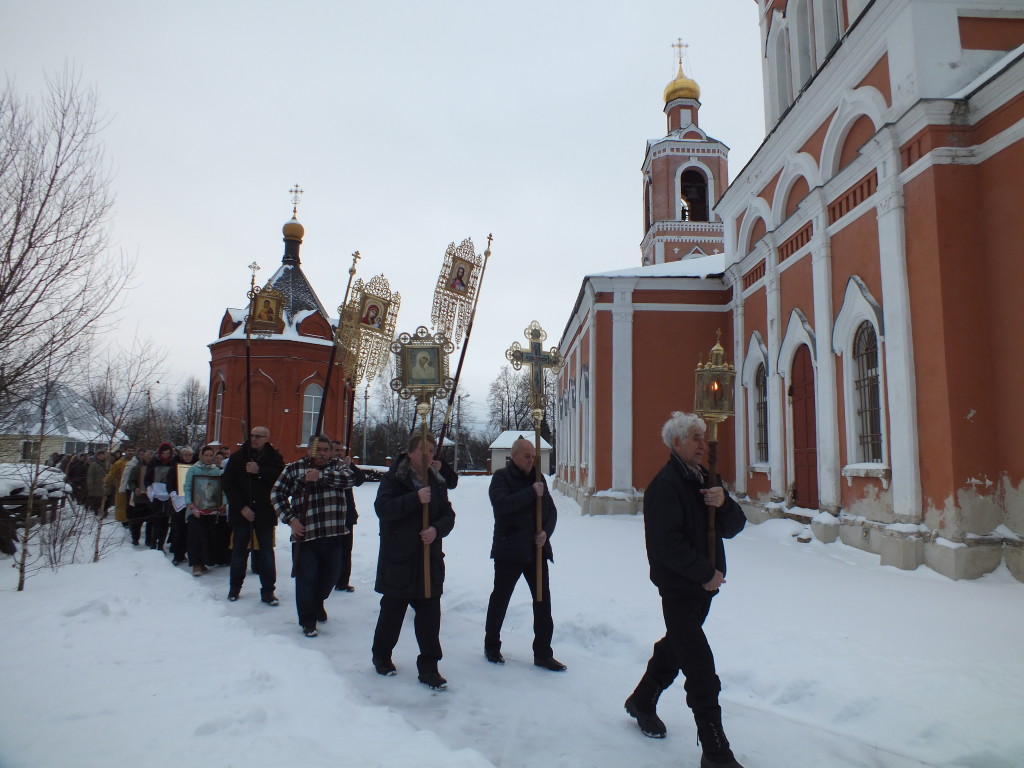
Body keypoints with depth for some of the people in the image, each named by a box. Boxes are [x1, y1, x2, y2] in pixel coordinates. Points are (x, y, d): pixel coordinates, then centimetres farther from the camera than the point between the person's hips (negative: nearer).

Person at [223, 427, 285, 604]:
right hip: (241, 512, 1)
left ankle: (268, 591, 10)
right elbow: (229, 484, -3)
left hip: (265, 513, 0)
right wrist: (241, 507, -11)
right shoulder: (238, 457, 2)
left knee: (267, 552, 3)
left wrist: (260, 471, -24)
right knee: (239, 551, 10)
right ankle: (234, 588, 25)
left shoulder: (274, 457, 2)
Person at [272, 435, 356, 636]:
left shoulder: (336, 467, 6)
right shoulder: (294, 468, 2)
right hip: (305, 534, -2)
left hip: (333, 535, 3)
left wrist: (321, 476, -28)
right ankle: (307, 621, 14)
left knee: (331, 575, 15)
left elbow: (350, 478, -15)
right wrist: (290, 519, -7)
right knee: (307, 578, -2)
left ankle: (317, 603, 44)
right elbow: (277, 493, 3)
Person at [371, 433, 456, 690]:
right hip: (398, 559, -3)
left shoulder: (437, 482, 8)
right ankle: (381, 656, 35)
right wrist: (416, 499, -25)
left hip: (430, 559, 4)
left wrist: (437, 529, -12)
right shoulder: (393, 478, -6)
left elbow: (448, 515, 9)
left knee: (430, 615, 2)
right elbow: (382, 507, -19)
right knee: (392, 611, 12)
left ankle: (428, 668, 12)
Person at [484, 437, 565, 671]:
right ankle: (491, 646, 28)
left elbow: (551, 510, 11)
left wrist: (546, 532, -7)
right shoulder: (501, 477, -6)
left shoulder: (538, 478, 9)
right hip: (509, 550, -4)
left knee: (543, 601, 4)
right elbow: (501, 504, -24)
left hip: (536, 550, 5)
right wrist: (531, 493, -23)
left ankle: (543, 653, 15)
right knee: (500, 599, 10)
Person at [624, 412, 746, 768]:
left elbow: (733, 528, 7)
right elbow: (666, 541, -23)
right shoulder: (665, 484, -16)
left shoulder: (705, 480, 11)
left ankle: (642, 702, 43)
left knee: (675, 647, 22)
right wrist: (706, 573, -17)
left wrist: (724, 503, -14)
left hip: (704, 585, 9)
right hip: (679, 587, -9)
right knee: (701, 666, -7)